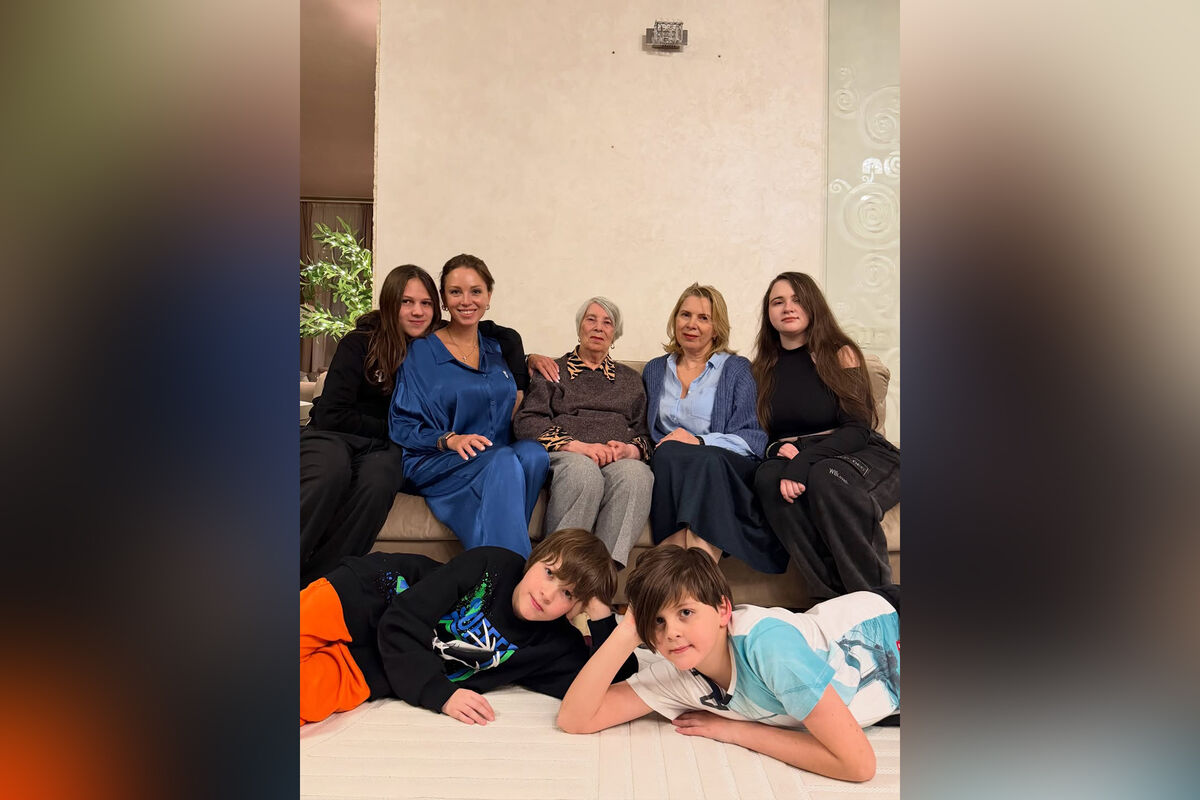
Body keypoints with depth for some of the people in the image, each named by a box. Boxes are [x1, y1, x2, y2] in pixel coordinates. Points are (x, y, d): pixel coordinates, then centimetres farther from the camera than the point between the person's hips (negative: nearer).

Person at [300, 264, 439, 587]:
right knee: (331, 471, -38)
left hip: (384, 449, 2)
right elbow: (331, 415, -7)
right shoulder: (360, 343, -4)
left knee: (377, 483, -35)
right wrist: (391, 428, -6)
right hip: (334, 436, -2)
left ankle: (310, 586, -32)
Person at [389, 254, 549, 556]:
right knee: (505, 462, -35)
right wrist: (450, 439, -18)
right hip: (436, 462, -4)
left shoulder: (499, 349, 18)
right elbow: (402, 425, -1)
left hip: (500, 456, 4)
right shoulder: (421, 351, 5)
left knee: (534, 453, -31)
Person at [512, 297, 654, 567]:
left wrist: (630, 449, -6)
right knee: (583, 469, -40)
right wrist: (577, 446, -11)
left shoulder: (630, 379, 29)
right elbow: (526, 422, 5)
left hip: (619, 460, 2)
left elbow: (645, 434, 20)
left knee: (636, 474, -36)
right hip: (562, 456, -2)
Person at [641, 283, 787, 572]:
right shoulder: (654, 370, 24)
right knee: (669, 453, -33)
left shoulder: (736, 369, 12)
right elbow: (648, 432, 20)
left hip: (728, 469, -2)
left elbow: (755, 439, -1)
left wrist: (701, 441, -16)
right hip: (669, 470, 3)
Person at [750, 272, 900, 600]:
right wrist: (779, 450, -11)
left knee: (826, 479, -37)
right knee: (767, 477, -31)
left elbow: (858, 429, -9)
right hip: (793, 461, 3)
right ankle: (832, 597, -28)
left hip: (858, 455, -3)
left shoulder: (840, 354, 1)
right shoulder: (764, 368, 14)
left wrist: (803, 460, -25)